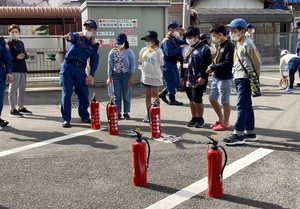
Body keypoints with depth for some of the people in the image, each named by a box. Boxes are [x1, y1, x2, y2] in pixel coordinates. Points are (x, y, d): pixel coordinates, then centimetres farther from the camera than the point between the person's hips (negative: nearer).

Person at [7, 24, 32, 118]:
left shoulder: (21, 43, 18)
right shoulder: (8, 43, -4)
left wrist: (26, 55, 0)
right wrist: (16, 57, -22)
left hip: (23, 68, 8)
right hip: (14, 69, -8)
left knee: (22, 89, 13)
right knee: (13, 89, -5)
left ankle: (21, 107, 23)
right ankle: (12, 110, -1)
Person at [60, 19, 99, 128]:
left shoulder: (94, 45, 9)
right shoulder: (78, 36, -1)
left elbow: (94, 61, 10)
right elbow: (72, 36, -26)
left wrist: (91, 75, -2)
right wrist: (69, 36, -52)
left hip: (80, 69, 3)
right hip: (68, 66, -3)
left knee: (83, 93, 7)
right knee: (66, 93, -3)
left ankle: (84, 116, 27)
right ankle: (66, 119, 4)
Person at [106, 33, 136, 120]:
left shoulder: (129, 52, -3)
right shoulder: (112, 52, 4)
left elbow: (132, 65, -4)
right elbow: (110, 65, 4)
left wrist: (131, 78, -9)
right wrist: (109, 77, -1)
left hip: (126, 75, -2)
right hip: (116, 75, 2)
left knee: (126, 95, 5)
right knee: (117, 95, 4)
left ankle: (126, 113, 16)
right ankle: (118, 113, 13)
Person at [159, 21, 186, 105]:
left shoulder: (174, 39, 11)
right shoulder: (167, 41, -18)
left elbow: (182, 43, 17)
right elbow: (169, 53, -27)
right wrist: (180, 48, -23)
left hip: (173, 63, 10)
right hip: (168, 64, -10)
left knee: (176, 82, 15)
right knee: (172, 82, -2)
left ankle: (162, 94, 25)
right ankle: (172, 100, 9)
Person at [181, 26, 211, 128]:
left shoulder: (204, 48, -8)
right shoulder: (185, 49, 16)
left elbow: (207, 64, -13)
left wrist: (202, 77, -19)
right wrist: (182, 76, 18)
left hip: (198, 79, -7)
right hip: (188, 79, 7)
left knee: (197, 99, -9)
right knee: (191, 99, 11)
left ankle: (200, 119, 7)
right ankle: (194, 118, 22)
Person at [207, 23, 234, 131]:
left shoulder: (229, 45, -15)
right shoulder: (220, 45, 12)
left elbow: (228, 63, -22)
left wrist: (213, 67, -18)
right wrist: (212, 66, -1)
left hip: (225, 78, -9)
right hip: (216, 77, 9)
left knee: (225, 101, 2)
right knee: (212, 99, 15)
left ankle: (225, 123, 15)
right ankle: (221, 119, 30)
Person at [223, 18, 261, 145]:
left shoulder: (247, 44, -12)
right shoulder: (238, 44, 16)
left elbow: (257, 61, -12)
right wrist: (235, 75, 15)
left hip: (245, 79, -10)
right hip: (238, 78, 10)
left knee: (242, 106, -9)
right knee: (247, 106, 14)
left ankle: (238, 135, -7)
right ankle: (250, 132, 22)